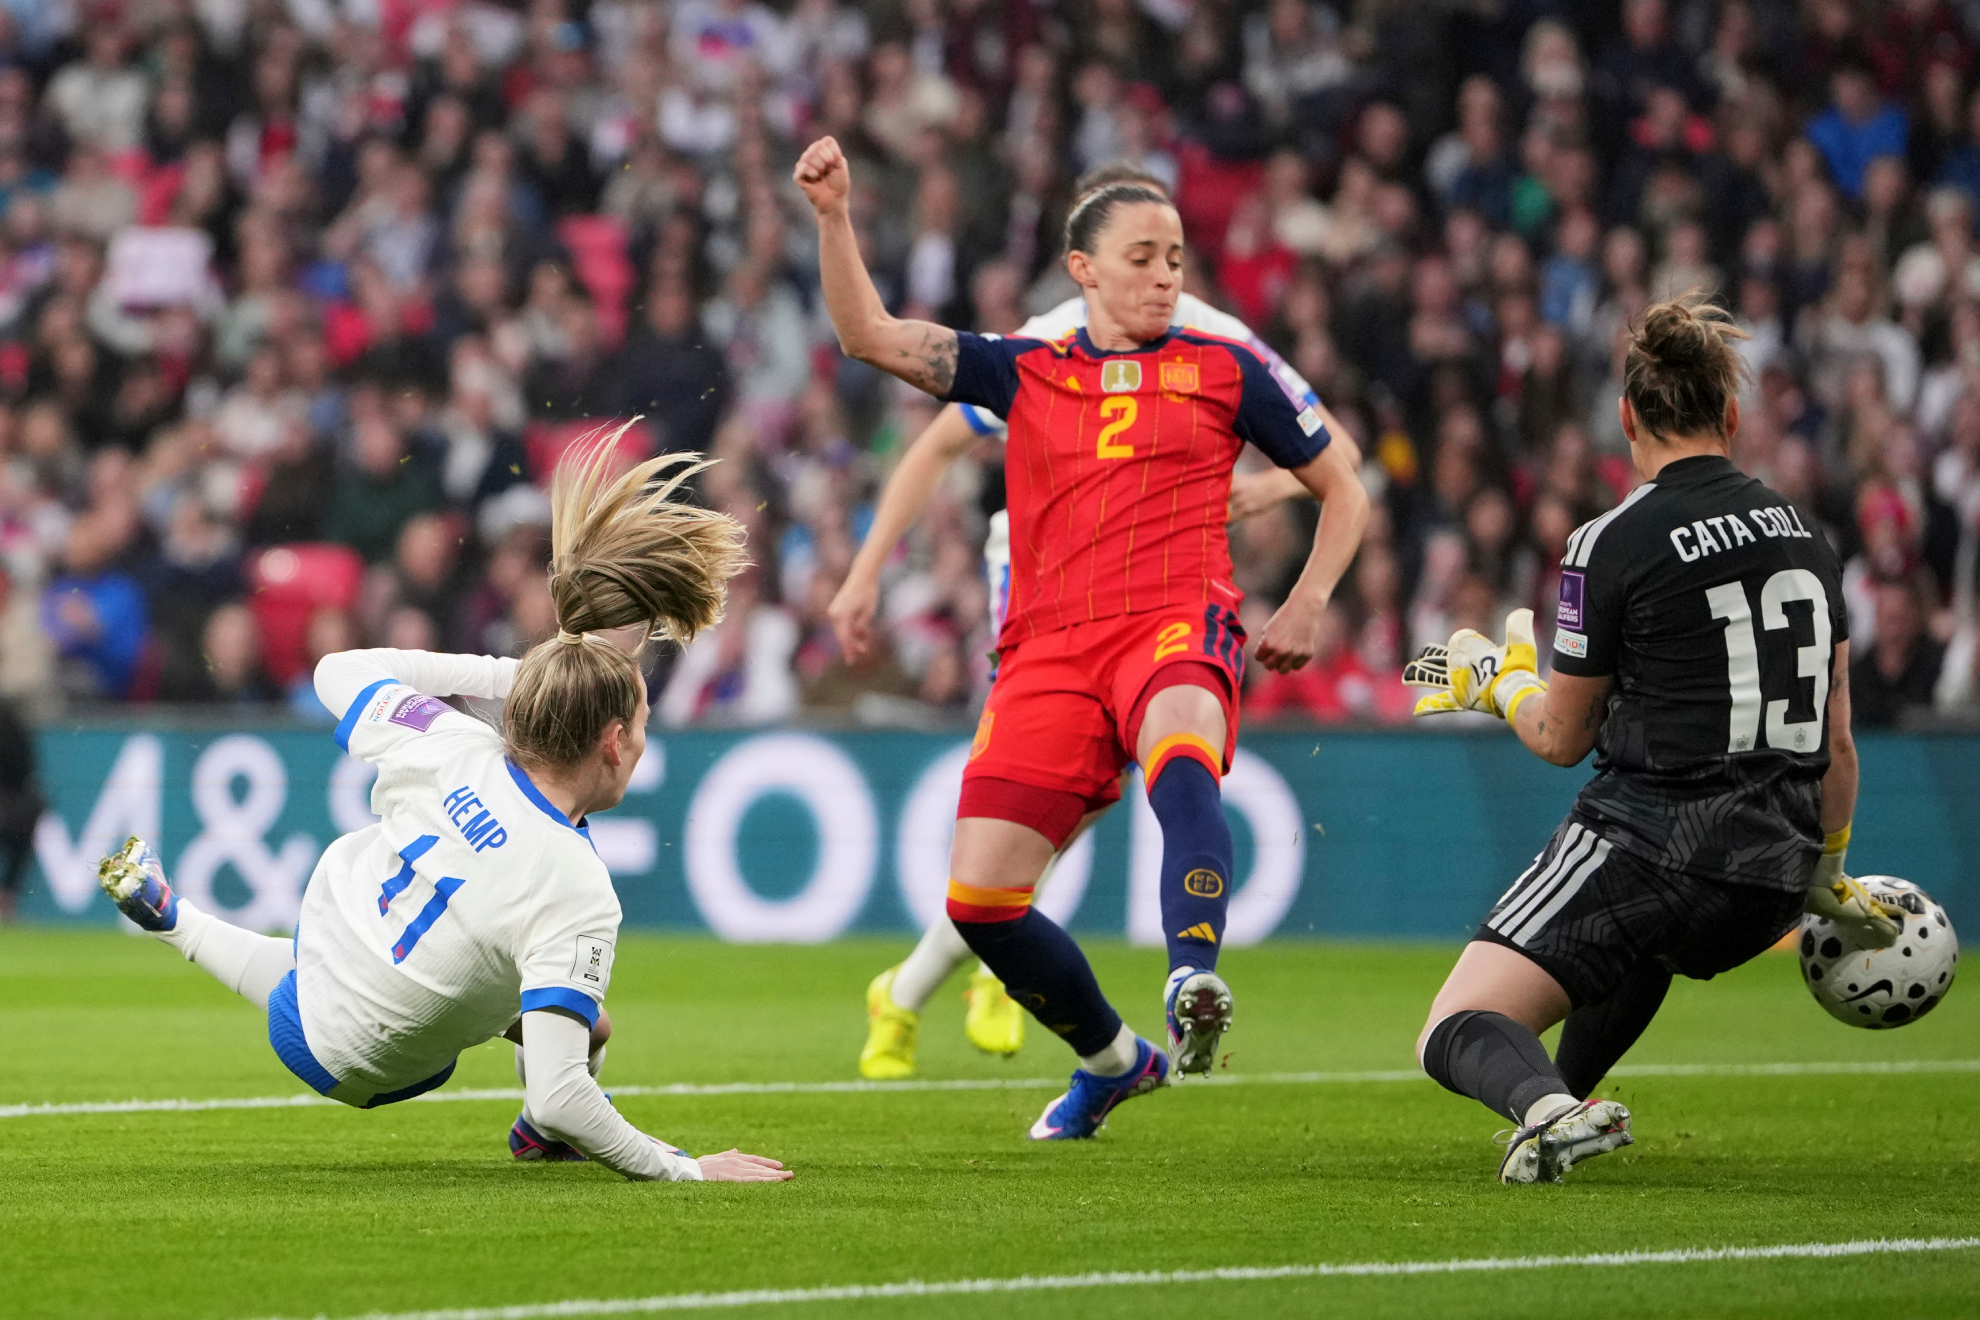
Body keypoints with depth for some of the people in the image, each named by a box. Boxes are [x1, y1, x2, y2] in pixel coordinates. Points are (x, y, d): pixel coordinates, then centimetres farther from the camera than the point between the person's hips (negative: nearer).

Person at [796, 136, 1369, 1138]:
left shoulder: (1222, 371, 14)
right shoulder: (1024, 374, 18)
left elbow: (1342, 489, 22)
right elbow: (869, 336, 10)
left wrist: (1306, 606, 7)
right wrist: (833, 216, -2)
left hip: (1177, 622, -3)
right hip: (1049, 649, 3)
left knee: (1180, 755, -40)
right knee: (978, 896, -7)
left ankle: (1194, 982, -56)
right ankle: (1112, 1059, 17)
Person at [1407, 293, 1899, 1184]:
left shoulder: (1613, 545, -7)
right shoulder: (1803, 535, 11)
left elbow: (1563, 737, 1)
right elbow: (1834, 739, 16)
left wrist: (1498, 681, 22)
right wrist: (1826, 870, 30)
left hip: (1649, 838, -7)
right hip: (1771, 887, 7)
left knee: (1455, 1034, -10)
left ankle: (1546, 1111, -40)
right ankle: (1565, 1100, 46)